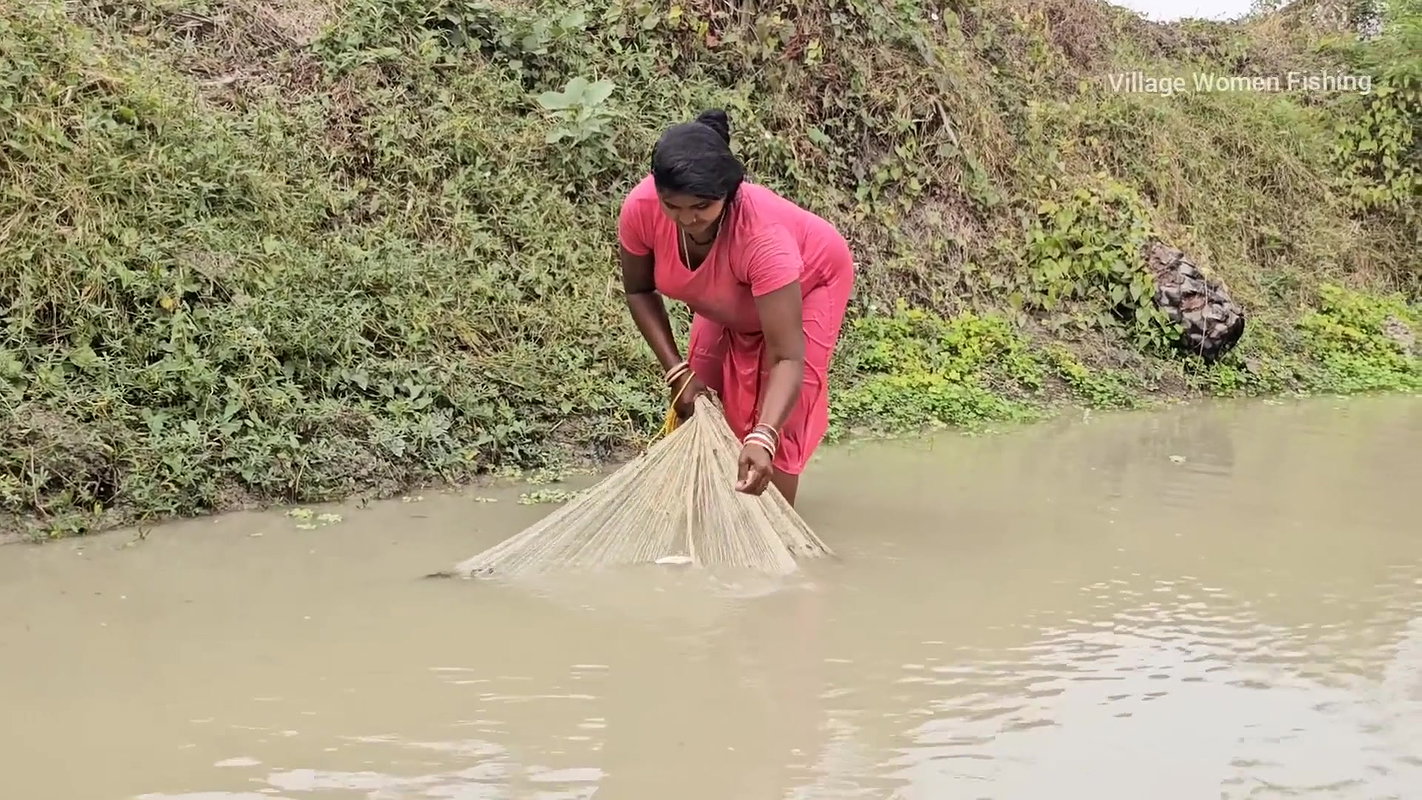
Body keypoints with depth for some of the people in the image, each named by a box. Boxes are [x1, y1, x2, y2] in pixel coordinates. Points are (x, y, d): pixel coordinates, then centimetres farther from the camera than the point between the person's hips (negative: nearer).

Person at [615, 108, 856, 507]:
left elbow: (787, 357, -47)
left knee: (776, 420, -12)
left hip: (808, 282, -5)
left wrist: (762, 439, -61)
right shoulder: (640, 209, -34)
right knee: (699, 404, 7)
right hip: (730, 299, 5)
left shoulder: (763, 233, -46)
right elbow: (640, 291, -13)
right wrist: (677, 371, -21)